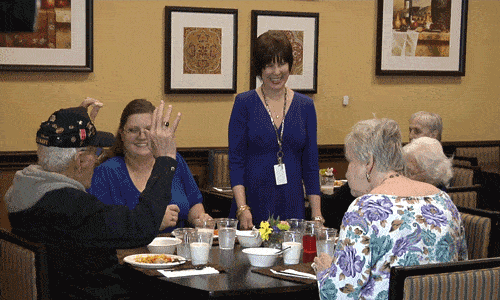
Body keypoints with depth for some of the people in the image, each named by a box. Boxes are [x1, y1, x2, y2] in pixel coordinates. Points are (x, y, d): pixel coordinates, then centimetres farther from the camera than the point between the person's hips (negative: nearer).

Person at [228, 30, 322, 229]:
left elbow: (311, 164, 8)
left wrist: (317, 215, 2)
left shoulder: (305, 106, 7)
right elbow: (235, 161, -3)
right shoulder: (244, 103, -1)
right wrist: (242, 209, -14)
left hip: (292, 205, 2)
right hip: (253, 203, -2)